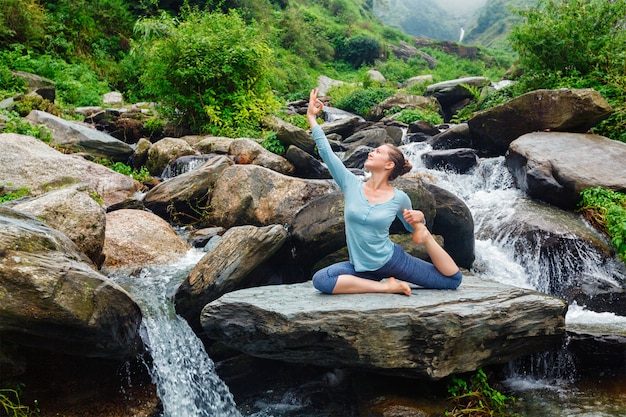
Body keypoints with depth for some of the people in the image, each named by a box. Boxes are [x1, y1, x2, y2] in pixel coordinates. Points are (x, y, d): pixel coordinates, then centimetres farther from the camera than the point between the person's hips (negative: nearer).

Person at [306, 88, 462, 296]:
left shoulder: (399, 198, -6)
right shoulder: (351, 184, -4)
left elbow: (412, 227, 12)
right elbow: (326, 151, -7)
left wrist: (419, 219, -12)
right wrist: (311, 117, -5)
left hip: (392, 260, -2)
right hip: (361, 268, 2)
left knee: (454, 279, -4)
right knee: (320, 280, -29)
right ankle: (386, 286, -20)